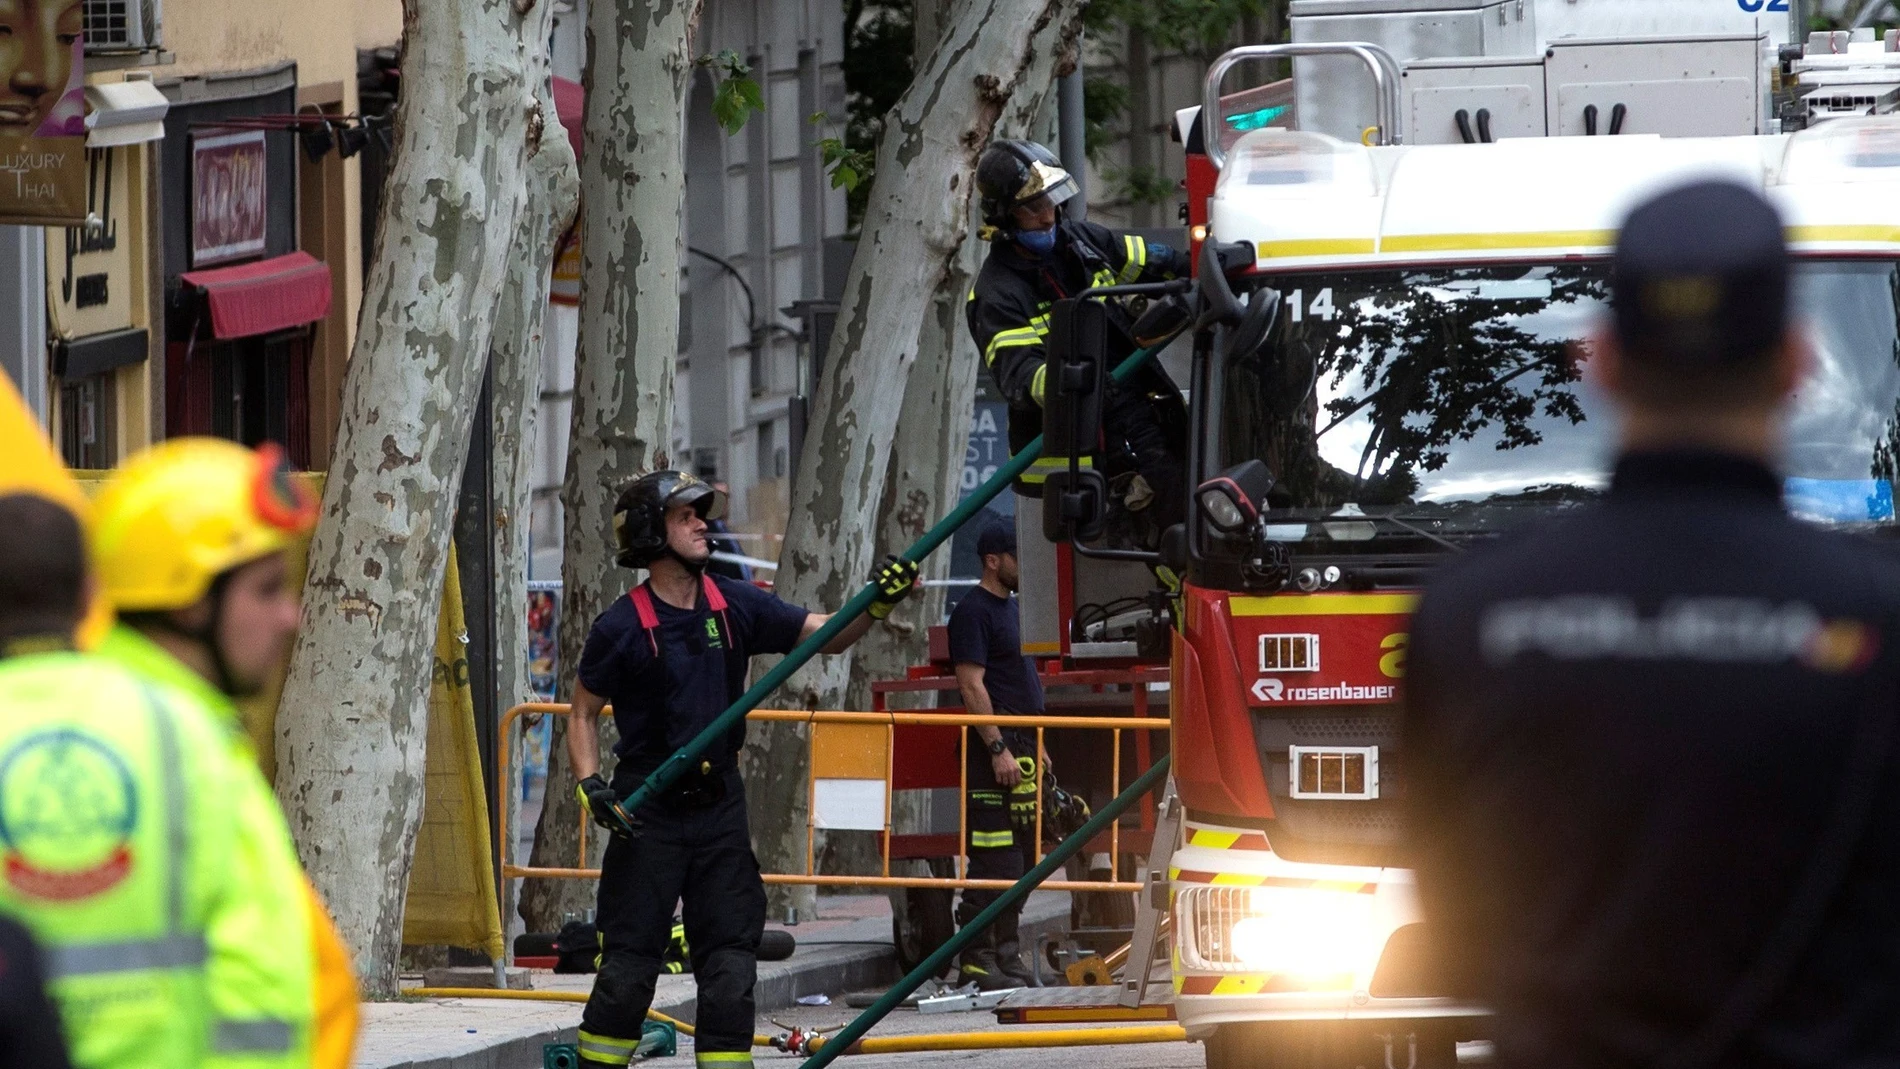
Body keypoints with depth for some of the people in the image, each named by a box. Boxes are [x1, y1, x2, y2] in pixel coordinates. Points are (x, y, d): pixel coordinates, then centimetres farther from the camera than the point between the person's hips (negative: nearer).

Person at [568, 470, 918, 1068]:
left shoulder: (734, 607, 3)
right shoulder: (622, 628, -8)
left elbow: (829, 636, 4)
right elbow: (582, 715, 0)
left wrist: (879, 603, -14)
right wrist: (590, 786, -15)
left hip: (719, 807, 4)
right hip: (647, 812, -4)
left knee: (730, 961, 3)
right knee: (629, 962, -4)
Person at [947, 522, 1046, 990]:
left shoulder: (1012, 607, 19)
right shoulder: (974, 610, -10)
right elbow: (972, 685, -17)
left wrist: (1038, 749, 21)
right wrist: (998, 749, -22)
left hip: (1021, 747, 10)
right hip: (994, 746, -10)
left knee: (1021, 856, 11)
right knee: (994, 859, -12)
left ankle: (1007, 952, 16)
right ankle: (977, 958, -11)